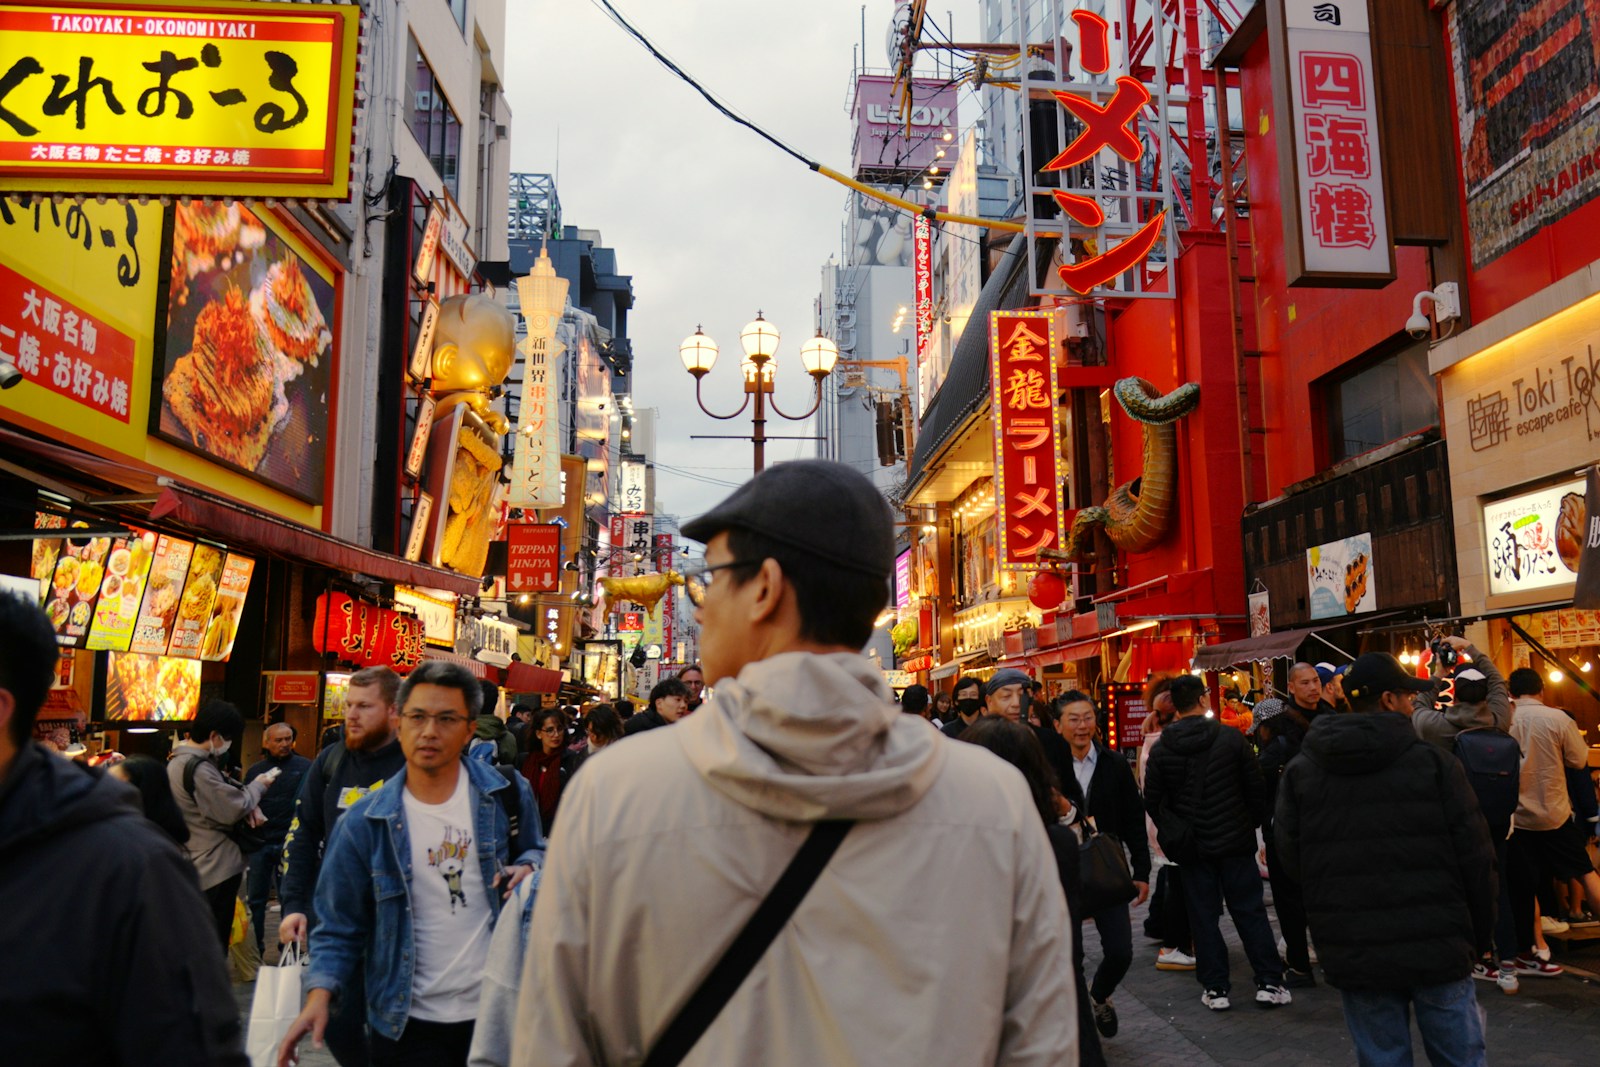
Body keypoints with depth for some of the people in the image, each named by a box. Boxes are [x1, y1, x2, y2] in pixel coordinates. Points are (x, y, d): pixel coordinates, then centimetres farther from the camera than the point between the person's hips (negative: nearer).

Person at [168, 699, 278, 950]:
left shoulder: (178, 760, 11)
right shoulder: (199, 769, -23)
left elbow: (218, 793, 17)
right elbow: (232, 810, -20)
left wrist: (248, 804, -1)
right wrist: (258, 786, -3)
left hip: (195, 865, 11)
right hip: (217, 868, -11)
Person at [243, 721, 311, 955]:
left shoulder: (305, 767, 1)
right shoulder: (255, 770, 12)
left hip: (289, 843, -3)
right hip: (260, 843, 3)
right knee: (255, 899, 7)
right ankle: (254, 948, 18)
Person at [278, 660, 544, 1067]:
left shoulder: (506, 794, -4)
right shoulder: (364, 822, -5)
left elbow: (536, 851, 11)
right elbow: (340, 926, 1)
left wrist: (528, 869, -11)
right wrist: (320, 993, -13)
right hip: (409, 1023, 0)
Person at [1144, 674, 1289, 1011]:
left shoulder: (1160, 749, -5)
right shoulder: (1230, 738, -8)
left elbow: (1153, 800, 0)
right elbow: (1256, 788, -4)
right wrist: (1251, 824, 12)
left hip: (1192, 847, 1)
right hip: (1235, 841, -1)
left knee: (1203, 916, 8)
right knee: (1250, 911, 8)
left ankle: (1215, 988, 11)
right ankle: (1269, 983, 10)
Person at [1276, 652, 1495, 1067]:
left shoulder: (1299, 771, 0)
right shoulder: (1433, 761, -7)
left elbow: (1291, 860, 1)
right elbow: (1475, 858, -5)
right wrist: (1480, 932, 8)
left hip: (1352, 955, 2)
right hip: (1437, 950, -2)